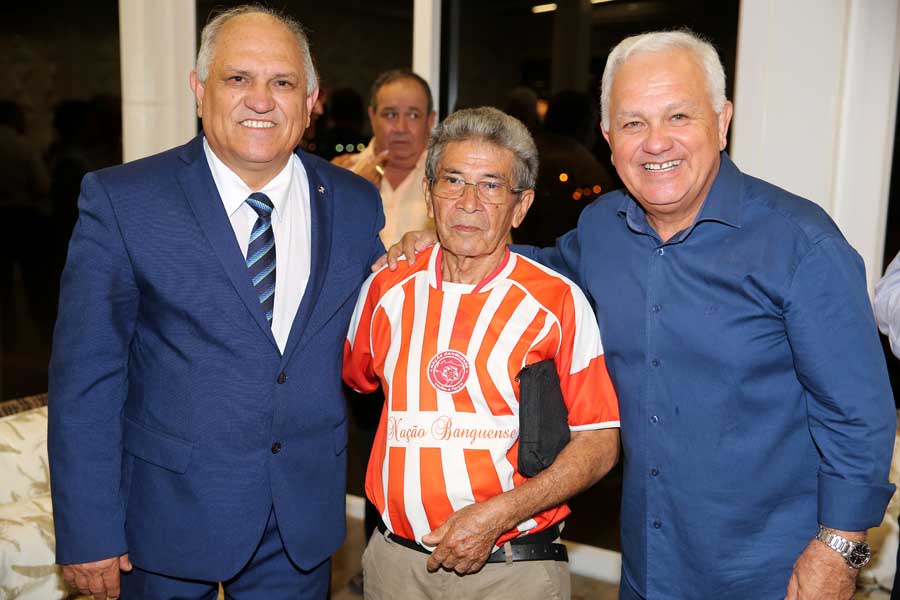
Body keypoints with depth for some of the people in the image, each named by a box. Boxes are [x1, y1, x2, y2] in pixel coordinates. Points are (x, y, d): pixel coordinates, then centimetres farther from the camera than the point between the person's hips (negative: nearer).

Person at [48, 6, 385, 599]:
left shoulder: (356, 202, -2)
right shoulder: (120, 200, -11)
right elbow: (86, 375, -11)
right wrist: (88, 530, -11)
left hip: (307, 515, 3)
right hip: (171, 513, -2)